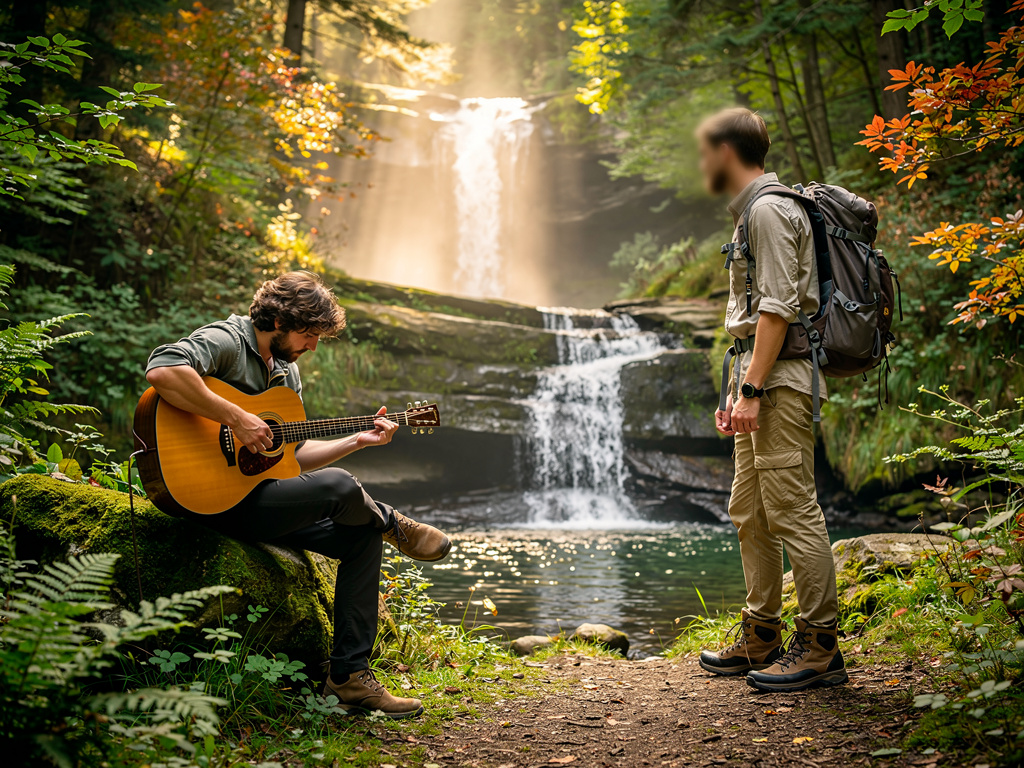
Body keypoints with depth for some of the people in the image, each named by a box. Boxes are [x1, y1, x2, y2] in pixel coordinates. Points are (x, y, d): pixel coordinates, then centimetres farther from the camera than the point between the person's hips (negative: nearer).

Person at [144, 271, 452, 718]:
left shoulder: (287, 372, 18)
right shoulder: (225, 341, -11)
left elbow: (294, 456, 20)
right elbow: (161, 371, -32)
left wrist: (359, 440, 11)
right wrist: (236, 418, -29)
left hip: (261, 496, 10)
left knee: (364, 535, 1)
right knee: (339, 486, -27)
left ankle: (349, 676, 4)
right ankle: (394, 526, 10)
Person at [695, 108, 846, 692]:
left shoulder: (770, 209, -9)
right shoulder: (753, 210, 23)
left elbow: (777, 309, -18)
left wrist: (753, 389, -21)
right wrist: (737, 391, 22)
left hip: (780, 378, -11)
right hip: (761, 376, 11)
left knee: (793, 511, -8)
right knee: (750, 512, 13)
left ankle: (820, 647, -1)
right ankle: (761, 639, 21)